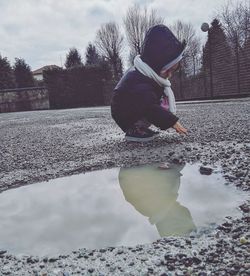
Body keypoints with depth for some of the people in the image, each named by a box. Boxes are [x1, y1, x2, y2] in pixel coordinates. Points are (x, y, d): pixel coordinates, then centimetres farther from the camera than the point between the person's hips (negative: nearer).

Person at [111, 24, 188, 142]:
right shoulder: (139, 83, -33)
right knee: (165, 106, -21)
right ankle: (133, 131, -14)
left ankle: (140, 127, 4)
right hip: (126, 118, -10)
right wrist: (172, 121, -35)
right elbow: (151, 108, -37)